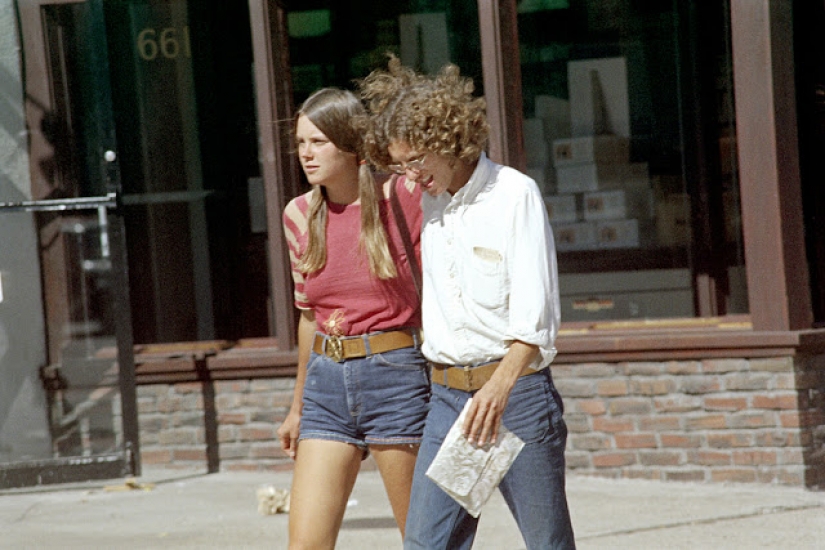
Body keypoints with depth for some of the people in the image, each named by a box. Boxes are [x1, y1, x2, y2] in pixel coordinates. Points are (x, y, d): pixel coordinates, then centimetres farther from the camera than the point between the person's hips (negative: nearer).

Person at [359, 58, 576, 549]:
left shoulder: (515, 194, -7)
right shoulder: (429, 200, 13)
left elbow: (535, 313, -16)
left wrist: (501, 384, -29)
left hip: (517, 390, -6)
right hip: (449, 396, 6)